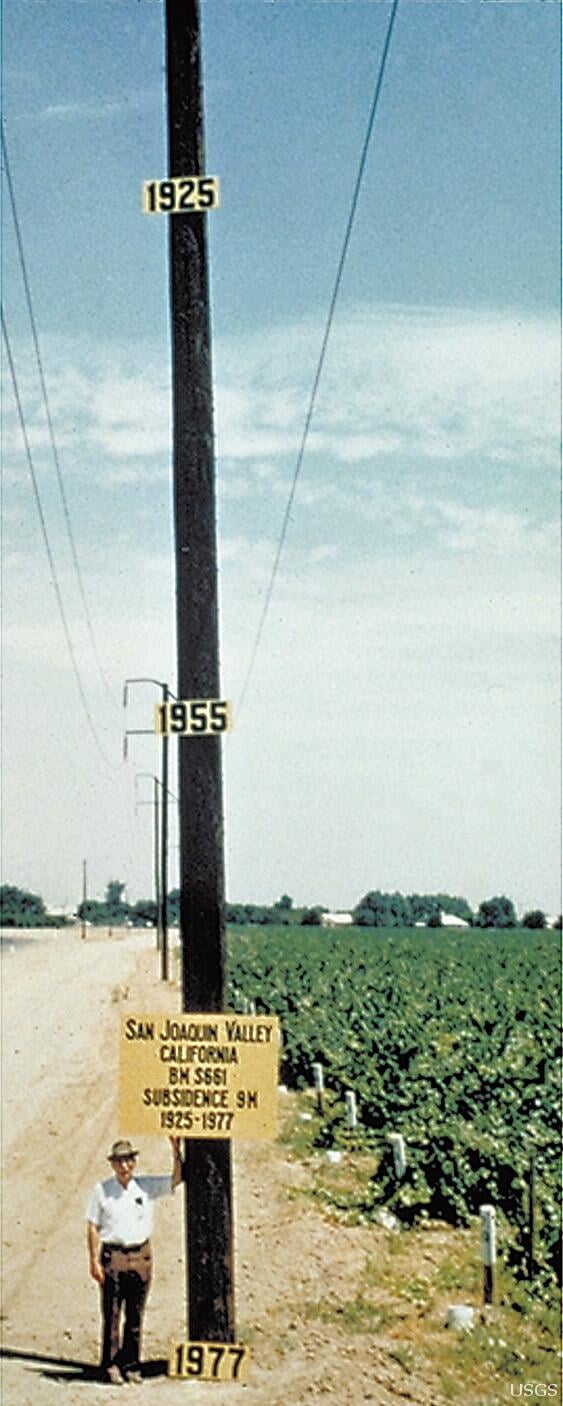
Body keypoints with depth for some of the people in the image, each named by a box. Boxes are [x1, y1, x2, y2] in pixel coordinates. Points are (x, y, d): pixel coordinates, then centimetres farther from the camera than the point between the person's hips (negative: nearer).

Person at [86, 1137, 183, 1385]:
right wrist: (94, 1261, -6)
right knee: (112, 1314, -2)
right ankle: (110, 1365, 6)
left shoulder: (147, 1186, 5)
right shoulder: (101, 1190, -1)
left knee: (136, 1315, 8)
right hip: (113, 1256, -2)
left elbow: (177, 1177, -3)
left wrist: (176, 1148, -15)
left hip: (141, 1255, 3)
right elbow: (92, 1227, 1)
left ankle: (131, 1364, 16)